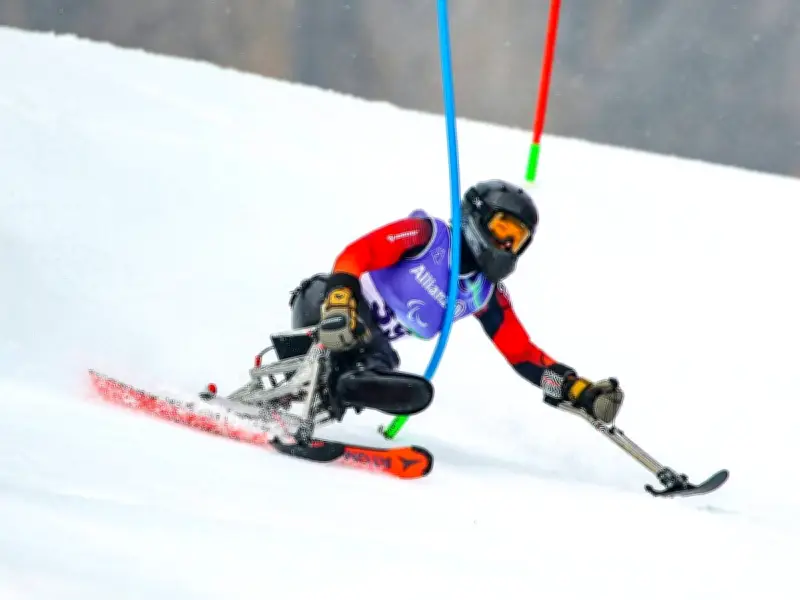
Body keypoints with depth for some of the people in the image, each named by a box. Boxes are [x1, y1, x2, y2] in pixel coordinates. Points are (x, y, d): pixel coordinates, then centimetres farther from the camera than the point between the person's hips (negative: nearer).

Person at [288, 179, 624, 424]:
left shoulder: (486, 295, 10)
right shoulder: (428, 234, -8)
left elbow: (523, 355, 11)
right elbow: (356, 254, -18)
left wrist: (581, 392, -3)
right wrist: (338, 304, -38)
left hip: (368, 346, 5)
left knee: (415, 394, -23)